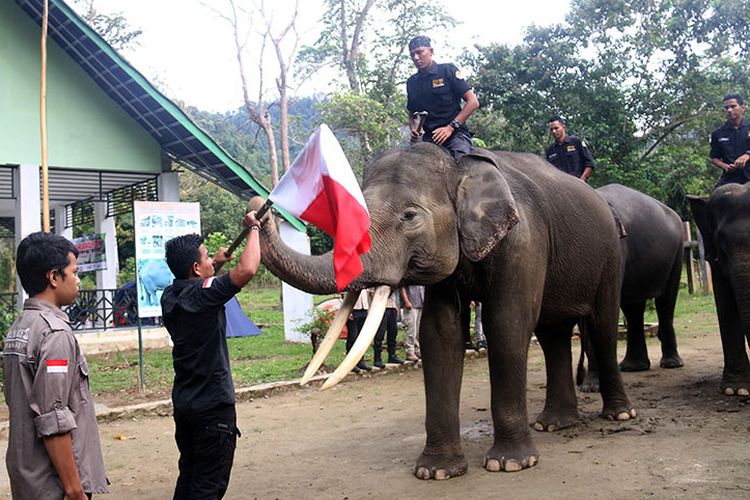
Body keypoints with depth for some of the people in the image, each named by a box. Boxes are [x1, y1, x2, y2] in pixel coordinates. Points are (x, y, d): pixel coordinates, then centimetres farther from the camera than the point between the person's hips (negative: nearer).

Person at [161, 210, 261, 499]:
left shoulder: (170, 296, 3)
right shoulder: (202, 295, -21)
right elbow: (247, 270, -33)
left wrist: (214, 264, 23)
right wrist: (253, 229, -18)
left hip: (183, 402, 8)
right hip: (213, 404, -8)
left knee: (188, 476, 19)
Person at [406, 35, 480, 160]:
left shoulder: (447, 70, 2)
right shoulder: (412, 82, 15)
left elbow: (473, 102, -3)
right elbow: (413, 115, 26)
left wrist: (451, 127, -12)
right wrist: (414, 128, 1)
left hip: (455, 133, -4)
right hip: (429, 137, 4)